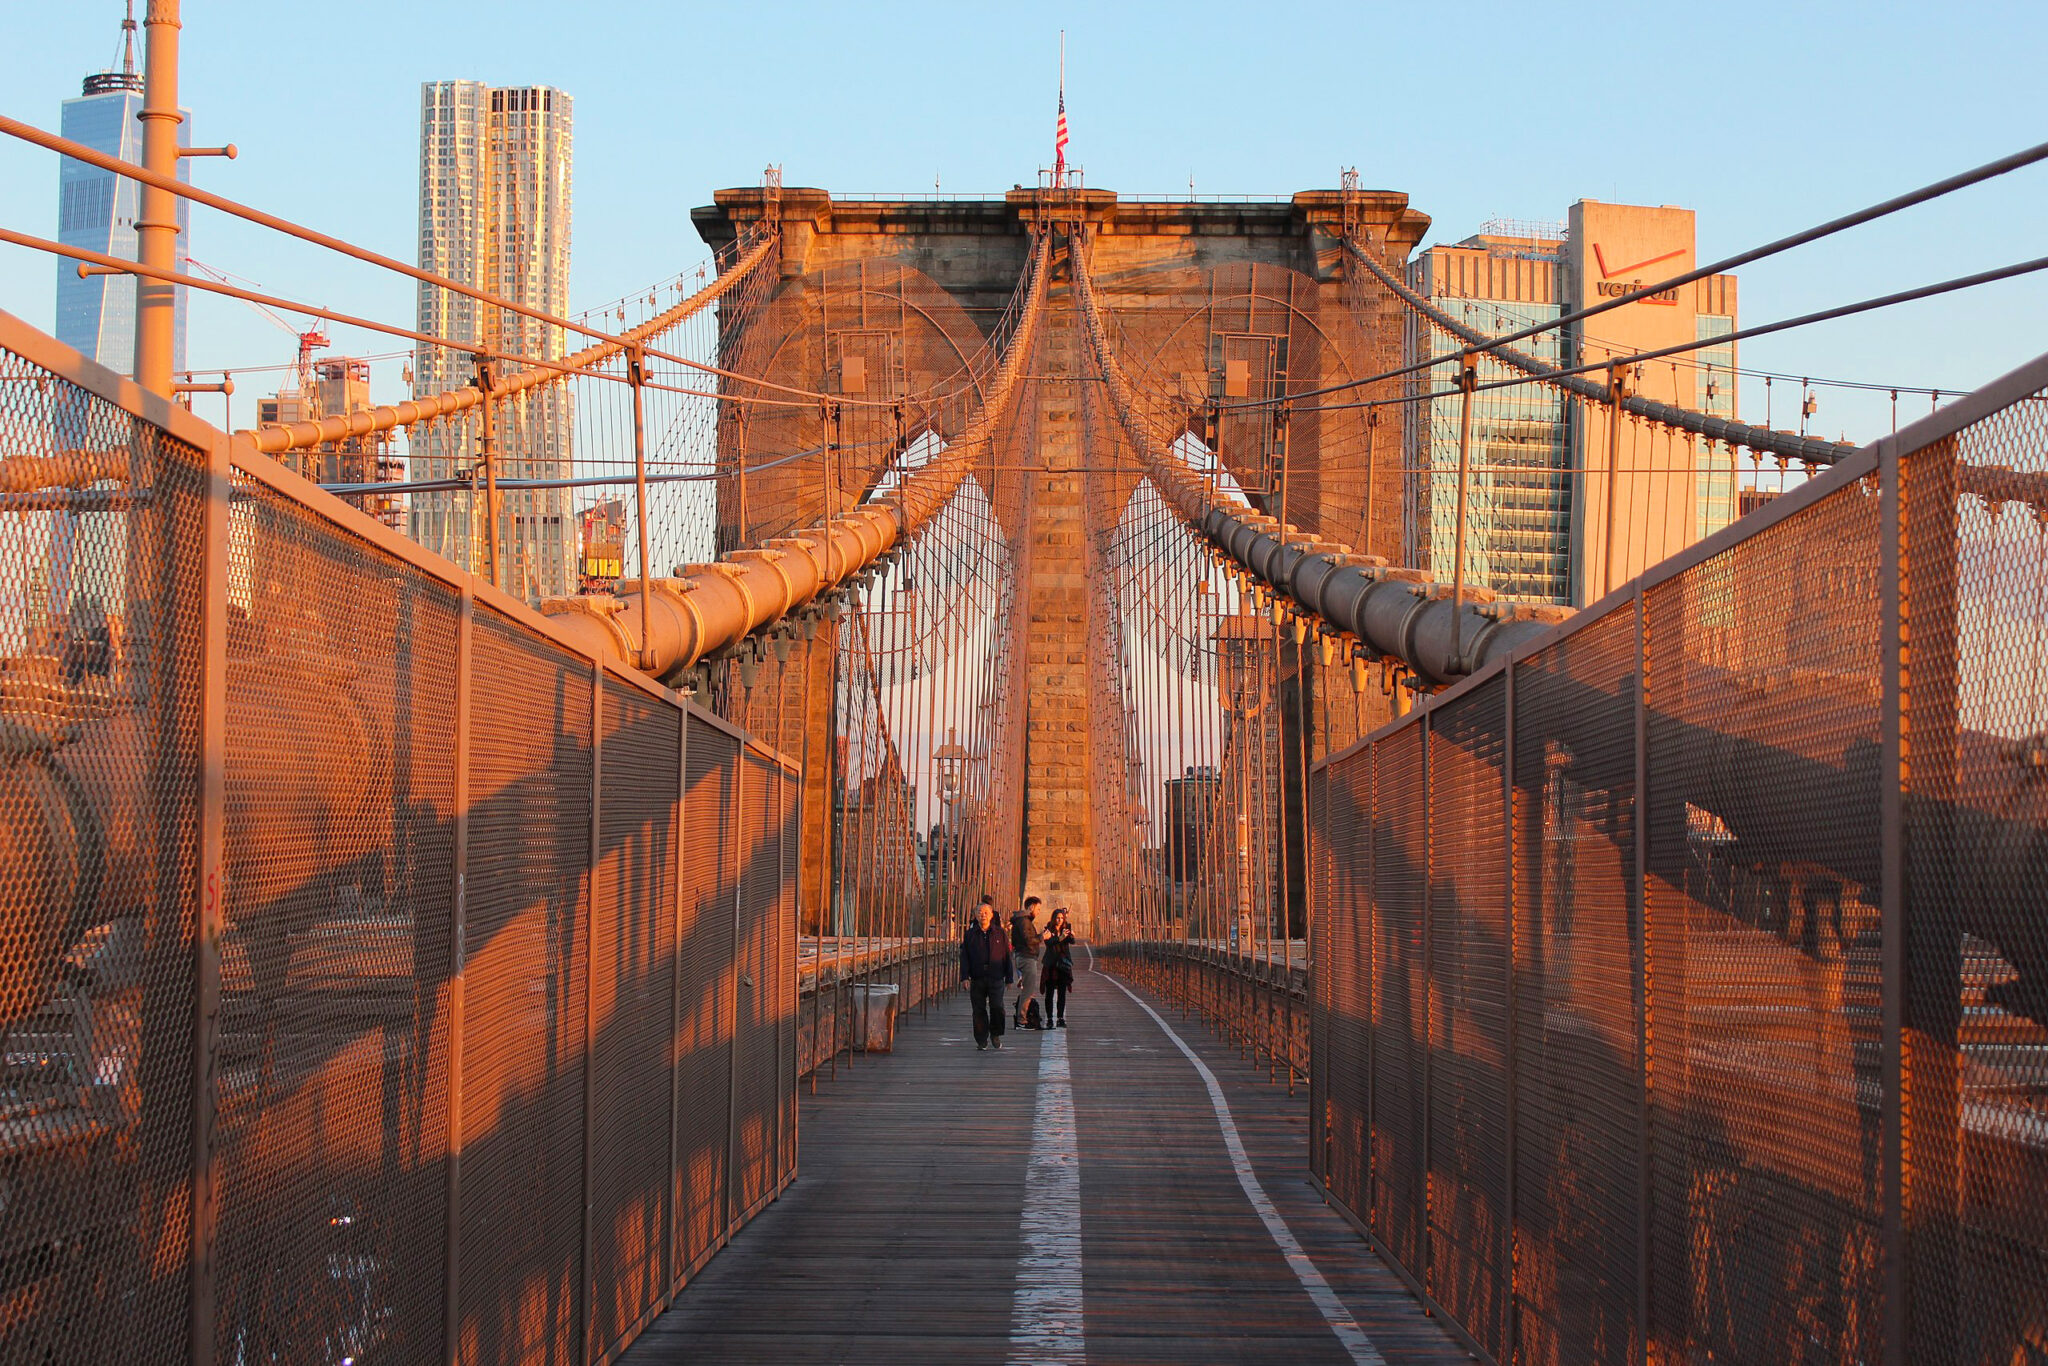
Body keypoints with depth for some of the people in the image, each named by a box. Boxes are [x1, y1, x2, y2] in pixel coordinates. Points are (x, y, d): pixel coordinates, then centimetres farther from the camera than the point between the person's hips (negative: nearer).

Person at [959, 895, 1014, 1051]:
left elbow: (1007, 957, 9)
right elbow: (964, 957, 6)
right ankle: (982, 1040, 12)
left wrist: (1009, 978, 7)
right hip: (977, 978, 1)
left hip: (996, 978, -1)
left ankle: (995, 1035, 10)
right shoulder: (970, 934, 8)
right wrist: (965, 977, -5)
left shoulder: (1000, 933, 6)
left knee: (996, 1006, -11)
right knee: (979, 1009, 3)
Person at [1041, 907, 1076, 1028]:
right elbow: (1048, 942, -18)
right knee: (1050, 992, -3)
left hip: (1064, 964, 3)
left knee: (1062, 993, 2)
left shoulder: (1066, 928, 8)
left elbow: (1072, 942, -8)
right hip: (1051, 965, -3)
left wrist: (1071, 935, -30)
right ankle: (1049, 1019, -3)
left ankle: (1060, 1019, 6)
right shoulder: (1049, 929, 0)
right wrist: (1060, 938, -32)